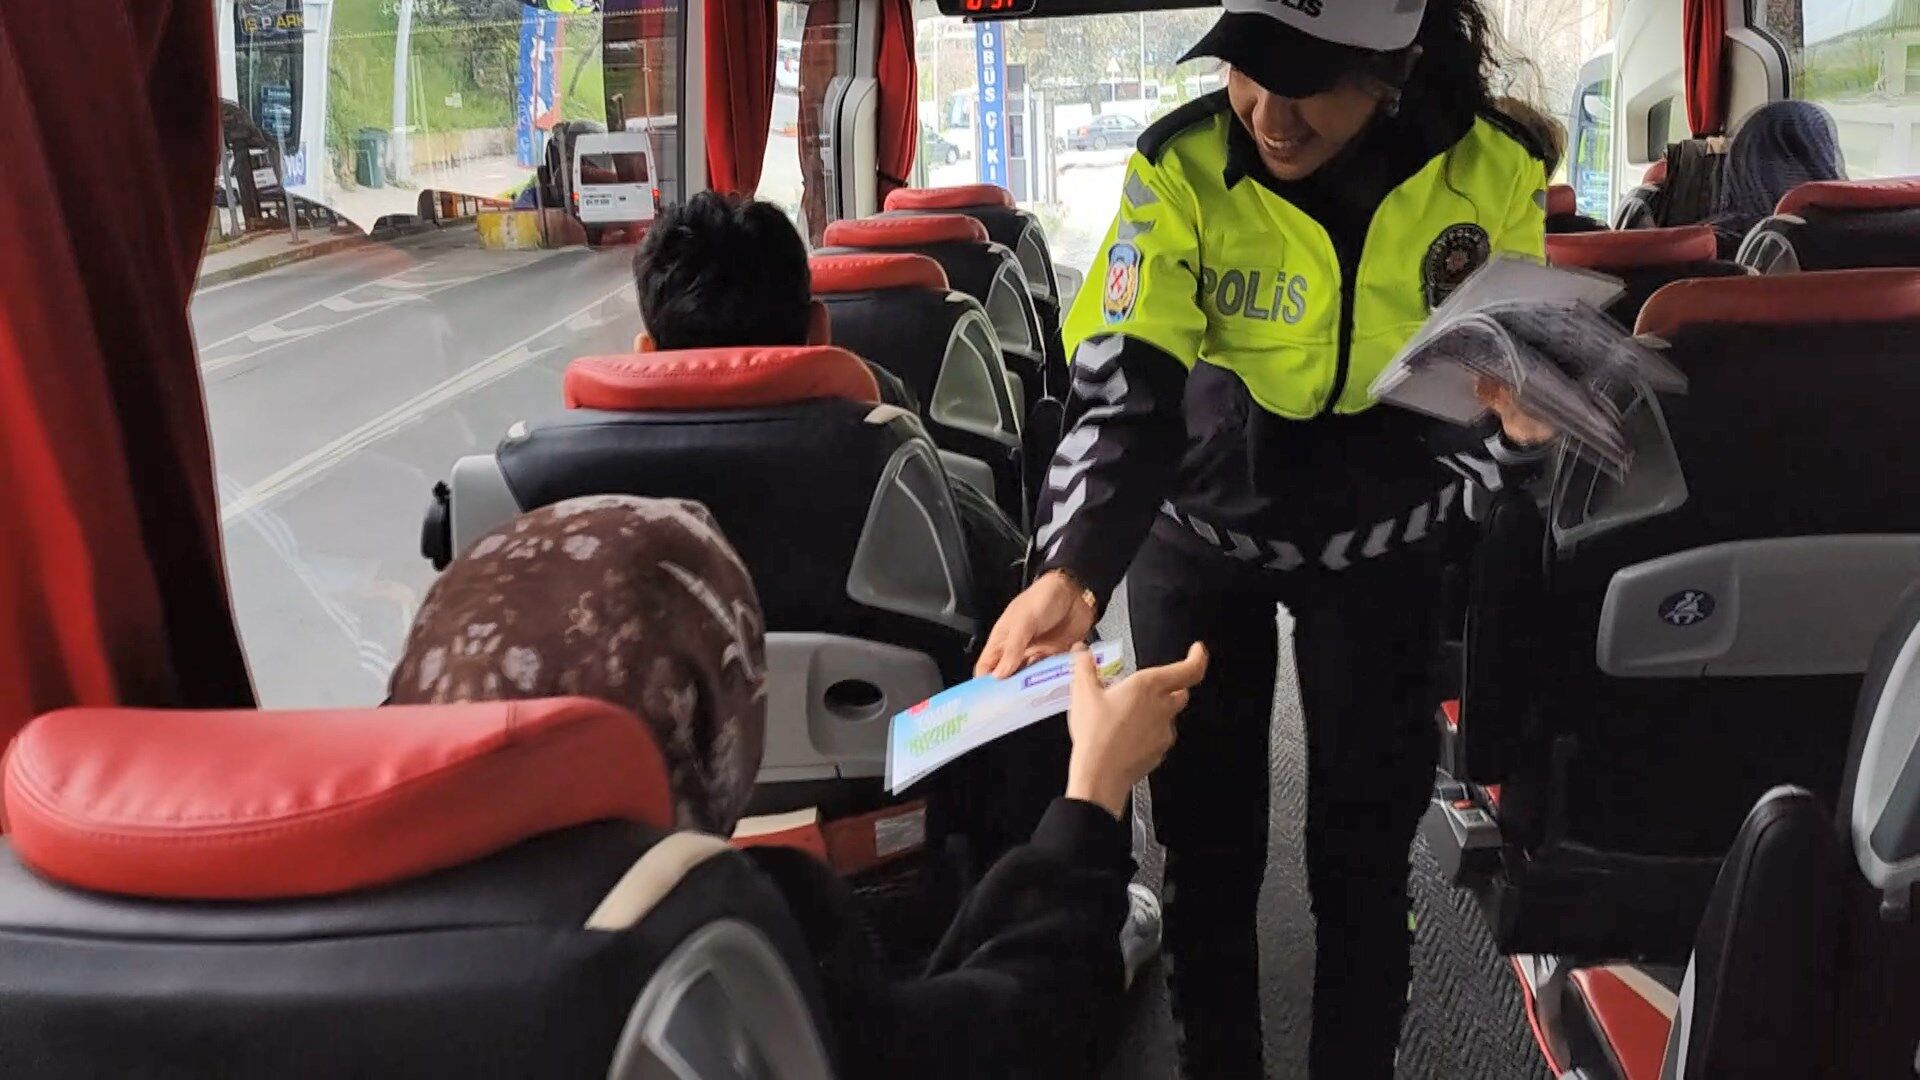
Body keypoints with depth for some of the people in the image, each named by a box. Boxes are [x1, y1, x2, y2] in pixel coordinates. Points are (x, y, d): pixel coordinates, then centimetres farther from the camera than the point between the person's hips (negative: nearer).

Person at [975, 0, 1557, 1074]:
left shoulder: (1492, 170, -20)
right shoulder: (1182, 166, -24)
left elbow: (1482, 395, -11)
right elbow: (1125, 390, -27)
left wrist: (1517, 425, -35)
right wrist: (1071, 571, -43)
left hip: (1384, 529, 1)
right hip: (1206, 517, 0)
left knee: (1365, 834, 3)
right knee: (1205, 826, 5)